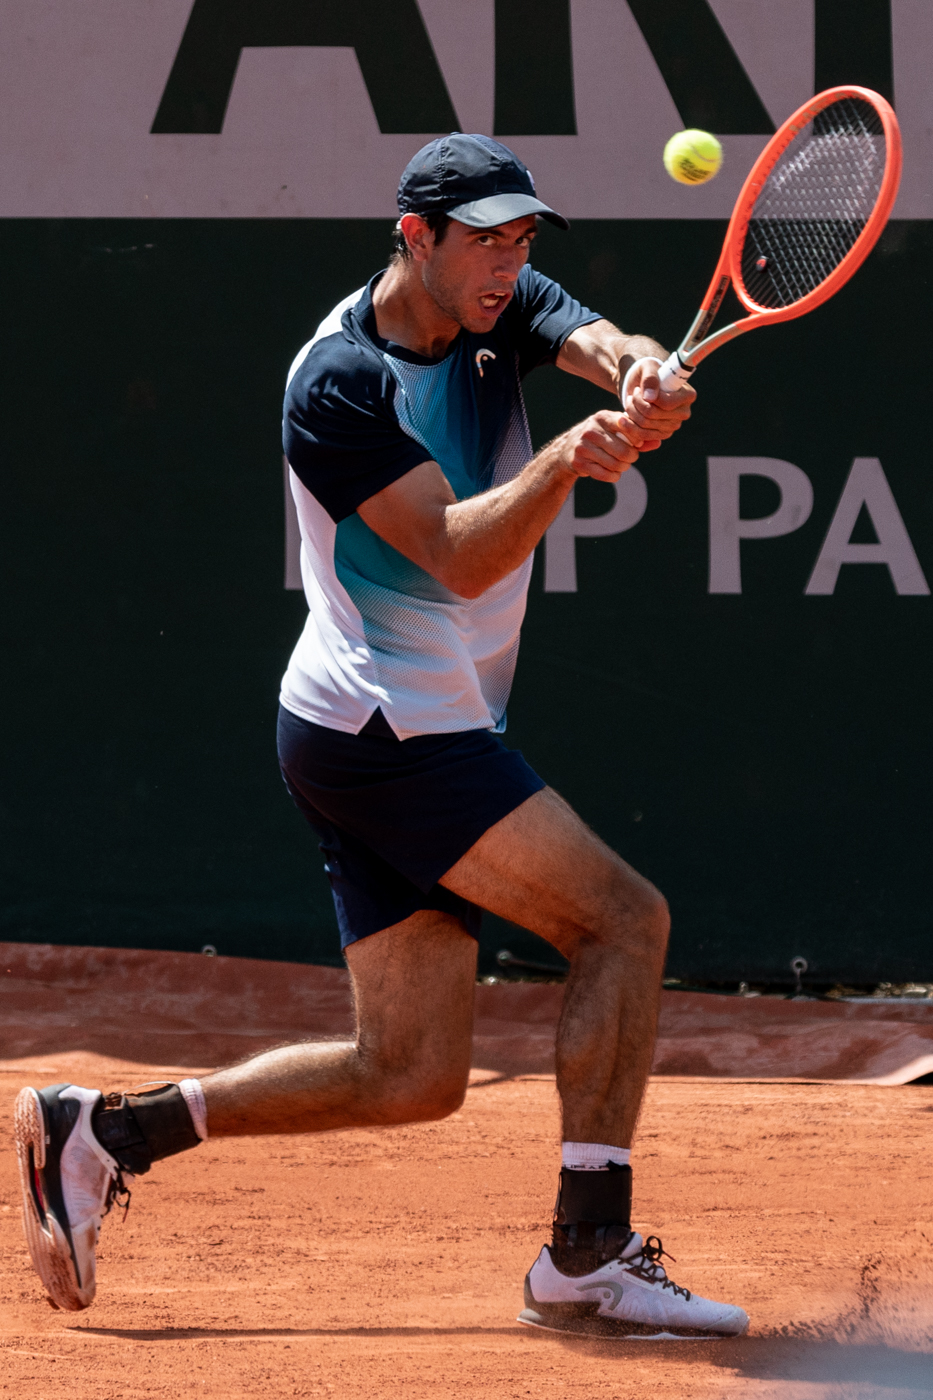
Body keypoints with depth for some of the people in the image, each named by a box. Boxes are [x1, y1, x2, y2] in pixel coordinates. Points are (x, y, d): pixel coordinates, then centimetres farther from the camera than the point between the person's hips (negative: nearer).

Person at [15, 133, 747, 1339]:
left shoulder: (504, 309, 7)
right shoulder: (338, 384, -15)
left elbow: (608, 348, -13)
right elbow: (459, 556, -21)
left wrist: (646, 382, -36)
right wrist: (565, 461, -37)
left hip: (428, 730, 8)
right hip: (386, 726, -8)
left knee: (411, 1076, 6)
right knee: (624, 917, -14)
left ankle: (103, 1129, 10)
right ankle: (587, 1255, -16)